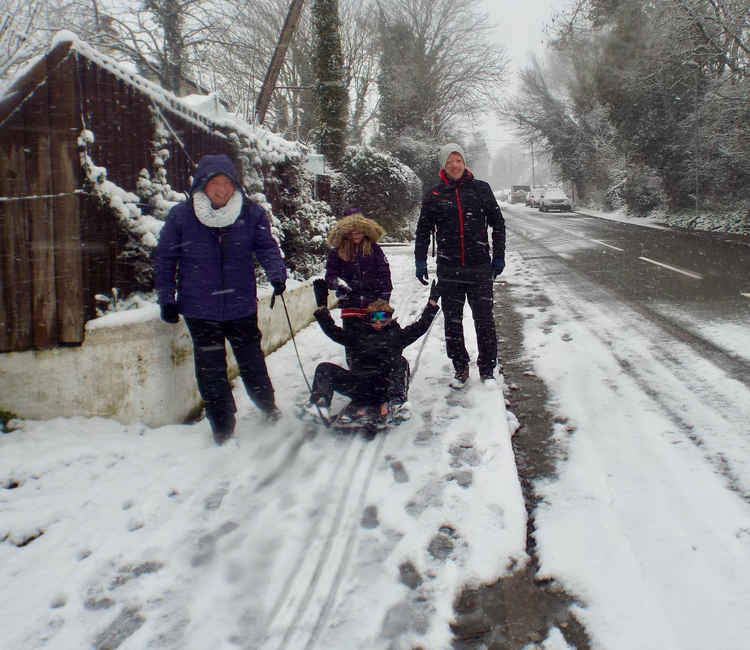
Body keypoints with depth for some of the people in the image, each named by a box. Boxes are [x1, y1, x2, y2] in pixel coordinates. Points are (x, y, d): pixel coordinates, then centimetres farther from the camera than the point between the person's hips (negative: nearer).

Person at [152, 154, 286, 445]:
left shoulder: (251, 214, -3)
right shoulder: (180, 216, -5)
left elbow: (267, 247, 3)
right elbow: (164, 258, 3)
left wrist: (277, 274, -16)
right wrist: (166, 298, 0)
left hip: (242, 307, 1)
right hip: (200, 310, -1)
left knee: (252, 363, 15)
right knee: (211, 371, 5)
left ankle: (269, 410, 40)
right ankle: (223, 430, 20)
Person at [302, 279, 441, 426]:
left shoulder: (397, 335, 27)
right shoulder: (359, 336, 30)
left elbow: (421, 326, 21)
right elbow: (332, 330, 27)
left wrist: (432, 302, 18)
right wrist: (321, 305, 24)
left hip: (384, 384, -1)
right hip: (358, 385, 2)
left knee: (401, 363, -27)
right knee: (324, 368, -13)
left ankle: (396, 404, -46)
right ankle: (320, 402, -40)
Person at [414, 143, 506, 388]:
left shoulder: (480, 189, 3)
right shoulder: (434, 195, 5)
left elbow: (498, 223, 10)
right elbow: (423, 230, 12)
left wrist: (498, 256, 7)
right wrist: (420, 261, 5)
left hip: (480, 267, -1)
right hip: (449, 269, 1)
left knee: (484, 320, 0)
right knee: (452, 321, 7)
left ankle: (487, 369, 11)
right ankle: (460, 368, 19)